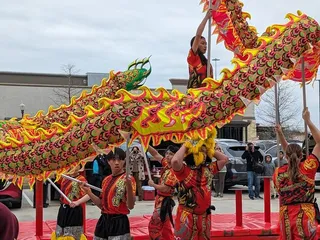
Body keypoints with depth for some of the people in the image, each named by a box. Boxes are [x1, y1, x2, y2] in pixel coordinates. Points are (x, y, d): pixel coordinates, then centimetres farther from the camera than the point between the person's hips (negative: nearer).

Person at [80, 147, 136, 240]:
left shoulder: (127, 179, -10)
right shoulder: (106, 180, 10)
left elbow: (130, 206, -17)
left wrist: (129, 187, -31)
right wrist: (89, 192, 5)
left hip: (119, 222, -6)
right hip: (103, 221, 7)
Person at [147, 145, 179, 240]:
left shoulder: (174, 171, -22)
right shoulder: (166, 165, 2)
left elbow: (165, 188, -25)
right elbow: (156, 154, 10)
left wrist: (153, 184, -10)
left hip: (164, 202, -9)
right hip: (161, 200, 9)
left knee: (154, 226, -2)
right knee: (164, 227, 17)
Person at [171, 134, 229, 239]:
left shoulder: (208, 169, 9)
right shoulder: (184, 170, -11)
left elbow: (224, 159, 14)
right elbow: (175, 161, -32)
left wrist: (210, 149, 6)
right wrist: (185, 146, -16)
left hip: (204, 216, 6)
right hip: (187, 216, -6)